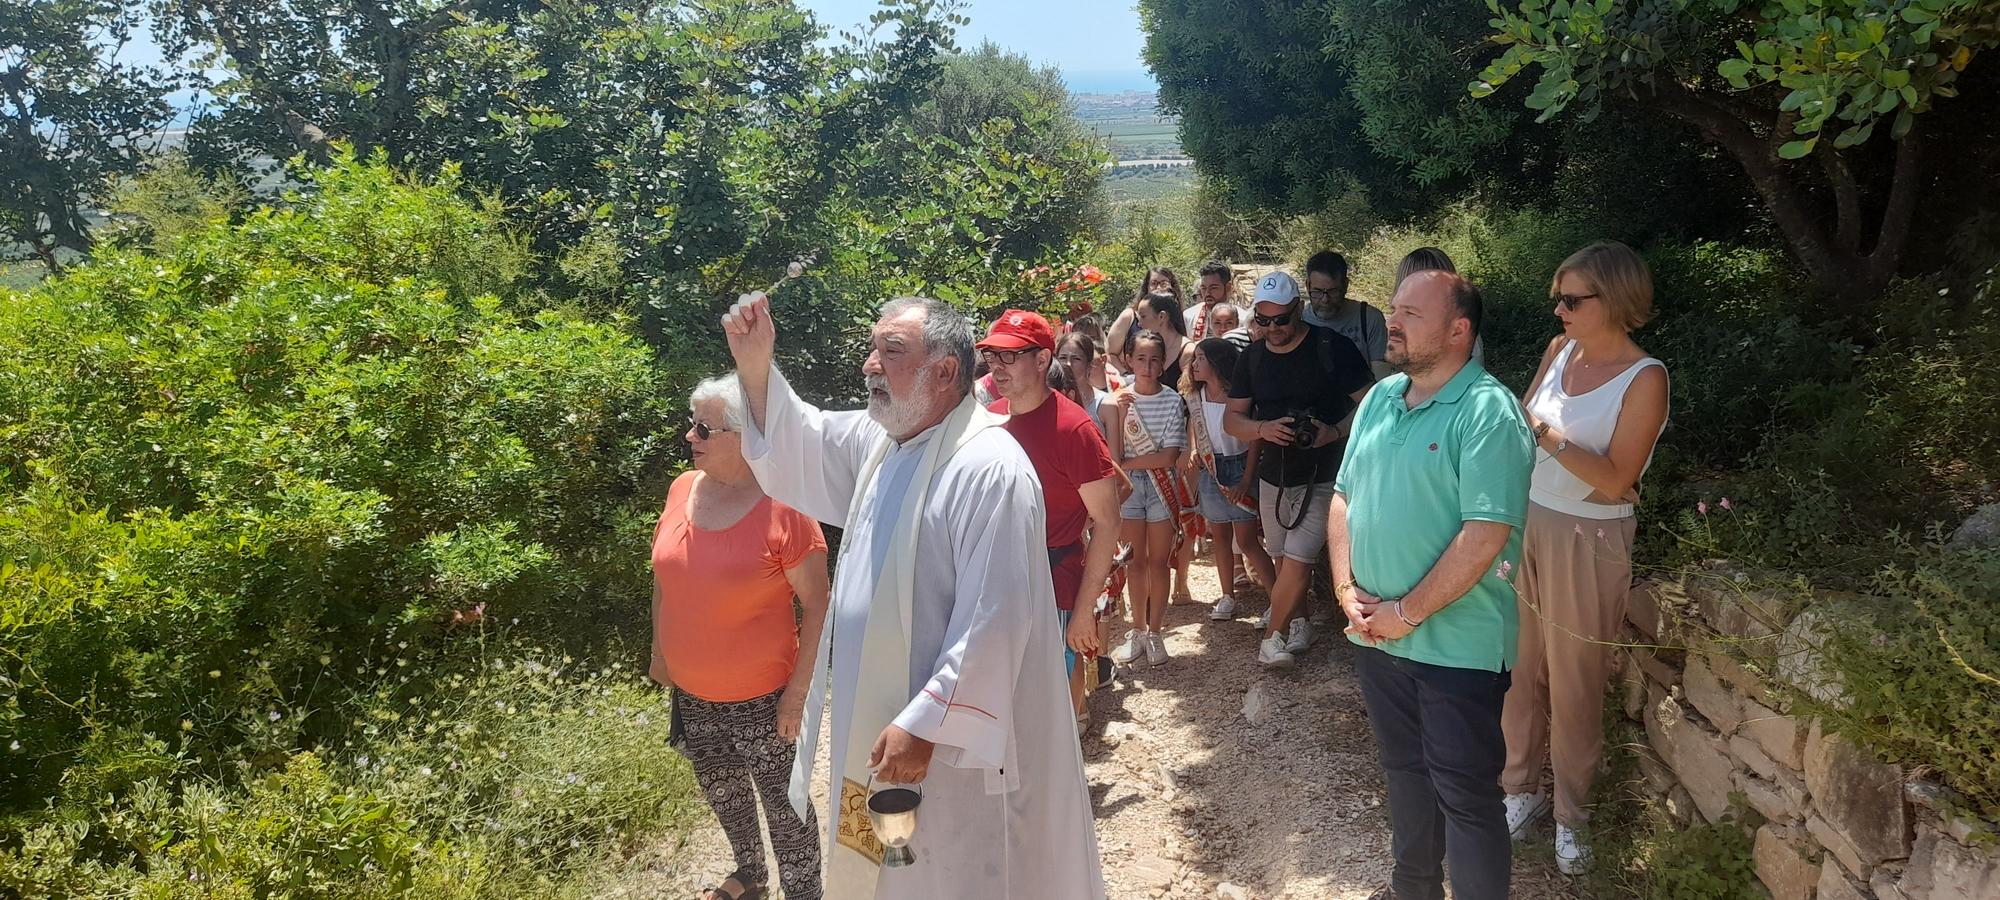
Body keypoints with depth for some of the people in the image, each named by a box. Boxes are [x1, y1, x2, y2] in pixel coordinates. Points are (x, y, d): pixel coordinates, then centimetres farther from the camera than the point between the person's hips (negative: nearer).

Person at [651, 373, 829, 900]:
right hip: (691, 693, 7)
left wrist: (799, 689, -16)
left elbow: (817, 604, -16)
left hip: (760, 698, -6)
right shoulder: (683, 489, -3)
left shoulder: (782, 508, -21)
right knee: (721, 791, 26)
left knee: (783, 803, 8)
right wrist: (660, 652, 14)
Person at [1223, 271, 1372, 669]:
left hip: (1322, 476, -5)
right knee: (1284, 559, 15)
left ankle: (1273, 635, 6)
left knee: (1296, 560, -11)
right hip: (1274, 474, 5)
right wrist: (1263, 428, -16)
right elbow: (1232, 419, 4)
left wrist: (1335, 432, -28)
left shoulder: (1332, 347, -13)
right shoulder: (1251, 357, 3)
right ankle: (1298, 624, 35)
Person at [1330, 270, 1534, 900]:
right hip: (1376, 634, 7)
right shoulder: (1380, 399, 6)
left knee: (1465, 794, 3)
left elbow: (1486, 534, -22)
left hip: (1456, 643, -7)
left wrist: (1408, 612, -18)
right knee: (1405, 771, 22)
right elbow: (1345, 497, 10)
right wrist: (1348, 591, -3)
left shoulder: (1487, 411, -17)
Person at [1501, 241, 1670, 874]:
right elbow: (1521, 422, 10)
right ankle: (1521, 789, 27)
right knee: (1520, 667, 10)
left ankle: (1570, 815, 22)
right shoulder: (1559, 350, 3)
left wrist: (1549, 437, -25)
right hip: (1527, 525, 5)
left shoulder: (1644, 378, -14)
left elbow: (1616, 480, -18)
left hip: (1587, 543, -5)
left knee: (1574, 682, 6)